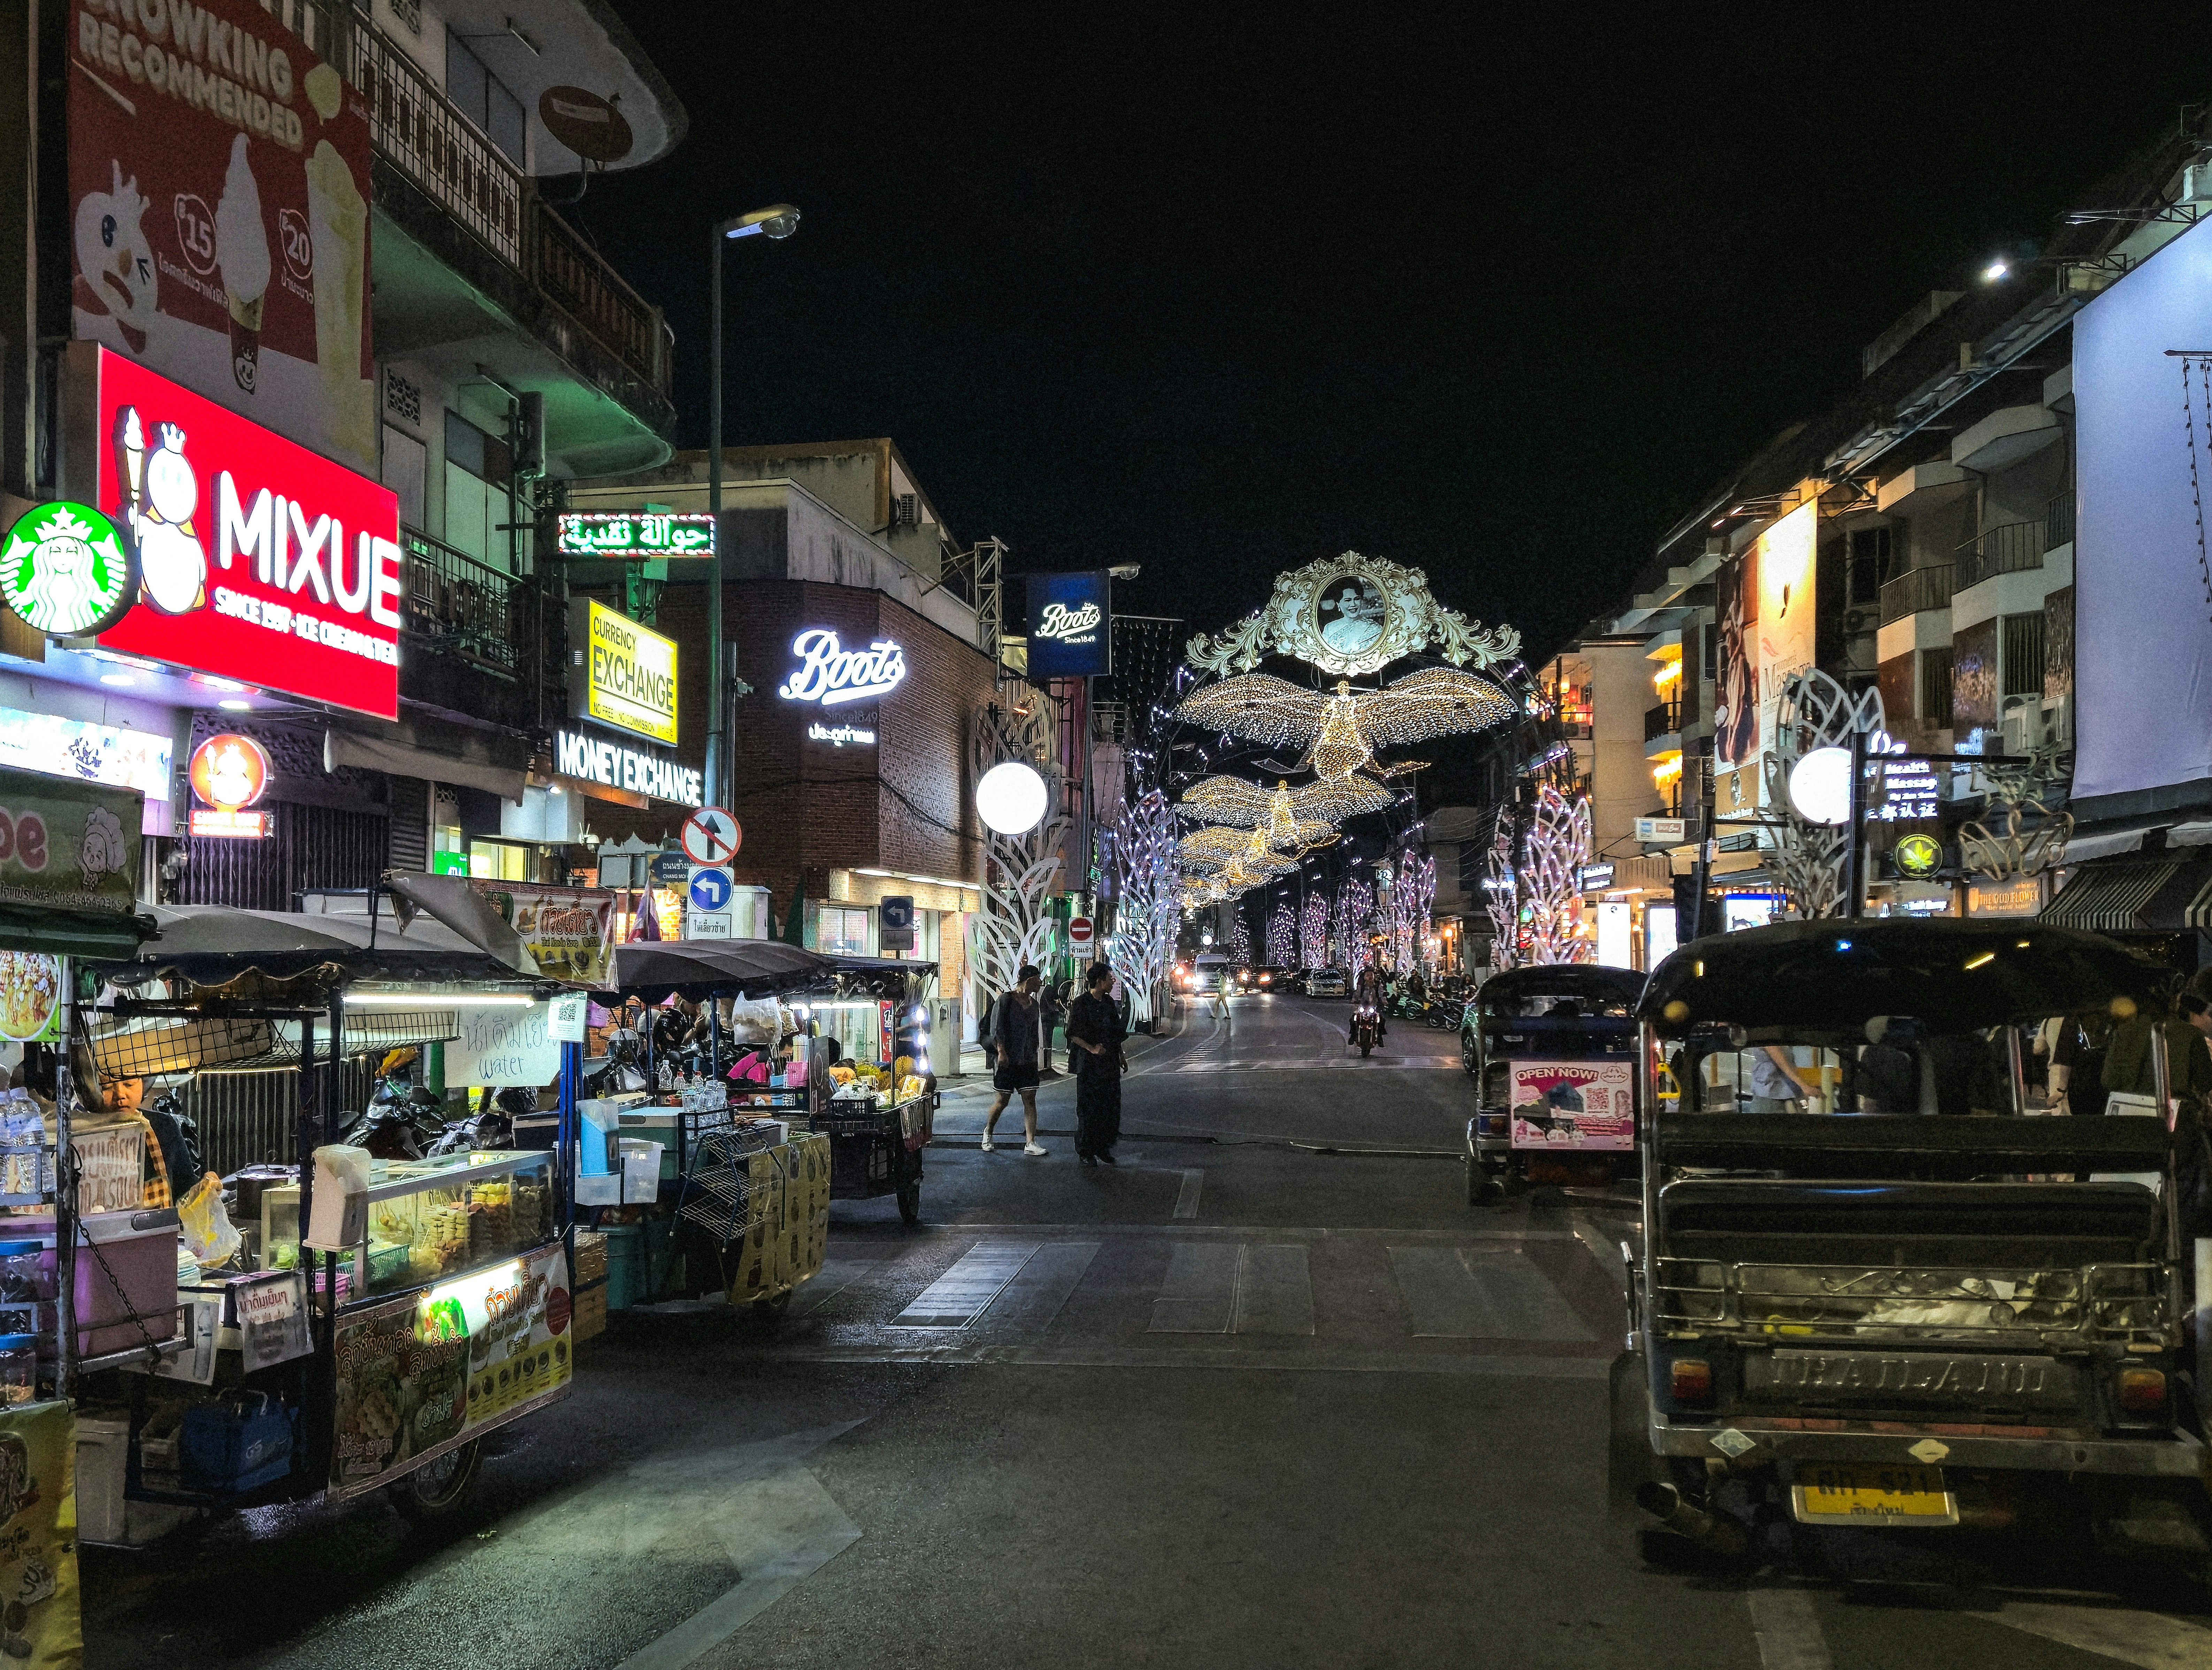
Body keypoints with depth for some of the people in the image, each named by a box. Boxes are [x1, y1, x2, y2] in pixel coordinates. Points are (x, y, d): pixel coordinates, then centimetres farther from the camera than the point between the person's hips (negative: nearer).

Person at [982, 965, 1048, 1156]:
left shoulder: (1033, 1003, 13)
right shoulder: (1006, 1000, -7)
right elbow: (997, 1028, -11)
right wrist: (1002, 1052, -18)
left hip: (1028, 1060, 6)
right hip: (1009, 1059, -6)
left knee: (1030, 1100, -2)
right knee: (1002, 1100, 0)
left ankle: (1030, 1143, -3)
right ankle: (988, 1132, 24)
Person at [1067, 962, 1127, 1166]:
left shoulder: (1109, 1002, 11)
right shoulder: (1082, 1004, -10)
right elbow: (1073, 1034, -11)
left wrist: (1120, 1056, 16)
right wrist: (1092, 1049, -18)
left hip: (1110, 1063, 7)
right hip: (1089, 1065, -7)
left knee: (1111, 1106, 5)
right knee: (1088, 1108, 0)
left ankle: (1104, 1148, 15)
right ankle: (1086, 1151, 9)